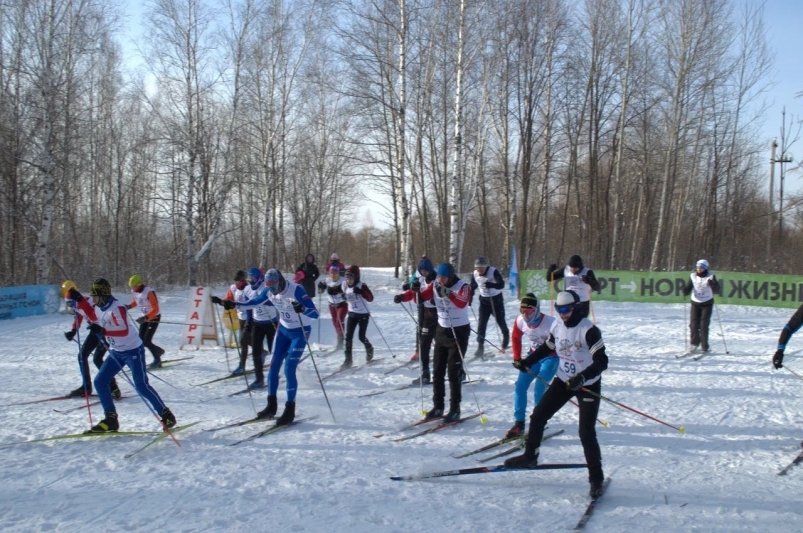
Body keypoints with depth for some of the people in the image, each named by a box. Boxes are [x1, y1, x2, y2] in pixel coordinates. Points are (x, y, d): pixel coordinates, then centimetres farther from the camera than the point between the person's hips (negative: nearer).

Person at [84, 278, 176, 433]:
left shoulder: (117, 308, -22)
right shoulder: (100, 309, 4)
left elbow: (124, 331, -34)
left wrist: (102, 331, -42)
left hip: (133, 351, -9)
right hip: (115, 352, 9)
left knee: (142, 386, -10)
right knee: (99, 382, 2)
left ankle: (167, 415, 2)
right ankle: (111, 419, 9)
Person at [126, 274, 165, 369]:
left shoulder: (149, 292, -26)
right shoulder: (134, 292, -4)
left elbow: (155, 309, -26)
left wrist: (145, 317, -38)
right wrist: (129, 306, -5)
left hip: (154, 317, -7)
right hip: (144, 317, 7)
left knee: (147, 341, -10)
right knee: (141, 341, 3)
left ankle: (157, 360, 9)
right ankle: (158, 351, 28)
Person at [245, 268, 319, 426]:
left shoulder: (296, 290, -28)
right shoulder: (270, 292, -9)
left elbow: (315, 314, -34)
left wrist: (302, 309, -52)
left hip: (300, 332, -6)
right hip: (284, 330, 6)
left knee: (289, 370, -12)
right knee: (273, 367, 3)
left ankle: (290, 410, 1)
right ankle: (271, 406, 17)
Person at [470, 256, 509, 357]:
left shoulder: (494, 272, -22)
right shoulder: (475, 274, -7)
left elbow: (501, 285, -32)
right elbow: (473, 287, 9)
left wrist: (491, 285, -49)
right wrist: (469, 299, 1)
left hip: (496, 299, -3)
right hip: (484, 300, 3)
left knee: (500, 320, 10)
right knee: (481, 322, -10)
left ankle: (506, 337, 40)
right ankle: (480, 346, -9)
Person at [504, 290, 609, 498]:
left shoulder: (588, 330, -23)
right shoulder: (558, 326, -3)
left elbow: (602, 361, -28)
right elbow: (547, 348, 15)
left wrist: (582, 377, -41)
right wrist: (526, 362, 7)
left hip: (588, 385, -6)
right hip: (564, 380, 7)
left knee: (586, 433, -10)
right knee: (538, 415, 7)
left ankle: (596, 479, 7)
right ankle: (530, 457, 27)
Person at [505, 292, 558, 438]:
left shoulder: (550, 323, -31)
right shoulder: (520, 321, -14)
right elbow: (516, 338, 7)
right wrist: (517, 358, 6)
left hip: (551, 358, -6)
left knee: (538, 390, -16)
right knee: (520, 386, -3)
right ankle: (519, 424, 7)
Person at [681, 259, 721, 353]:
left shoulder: (710, 276, -7)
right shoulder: (692, 276, 0)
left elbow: (717, 291, -9)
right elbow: (688, 288, 3)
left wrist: (713, 284, -29)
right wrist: (685, 290, -20)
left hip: (707, 303, -2)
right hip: (695, 303, 3)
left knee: (704, 325, -7)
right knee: (693, 324, -2)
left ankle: (705, 346, 6)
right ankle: (694, 343, 18)